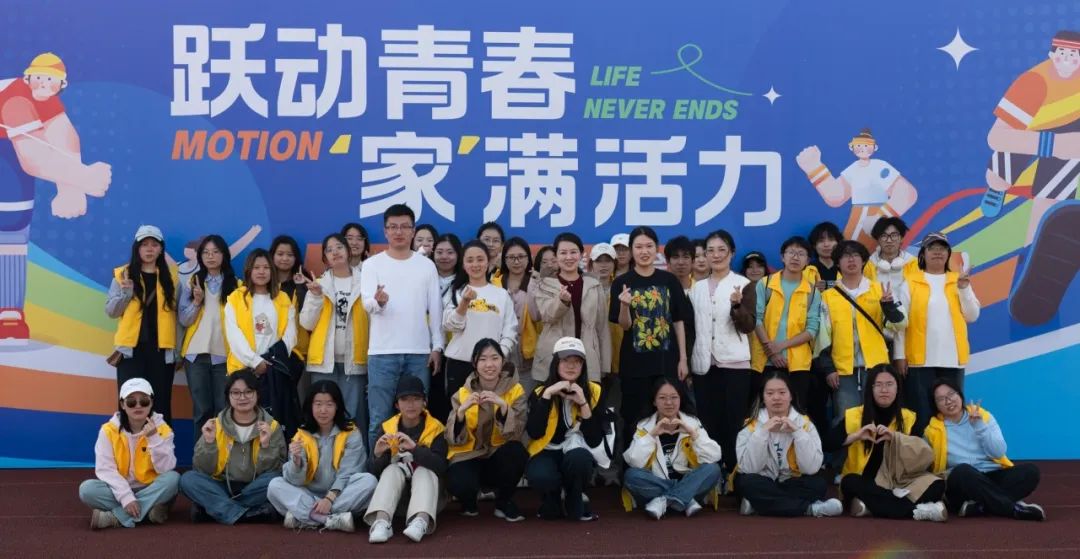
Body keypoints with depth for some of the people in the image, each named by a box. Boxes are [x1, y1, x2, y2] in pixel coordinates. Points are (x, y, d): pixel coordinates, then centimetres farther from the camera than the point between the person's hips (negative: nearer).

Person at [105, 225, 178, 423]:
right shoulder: (123, 275, 4)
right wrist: (125, 292, -14)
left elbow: (174, 315, 11)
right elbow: (110, 311, 2)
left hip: (160, 349, 2)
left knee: (161, 405, 4)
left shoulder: (169, 278, 9)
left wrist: (177, 351, 2)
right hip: (131, 349, -1)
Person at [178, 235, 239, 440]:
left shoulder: (235, 285, 5)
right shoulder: (191, 283, 9)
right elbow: (183, 320, 5)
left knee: (223, 409, -3)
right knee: (202, 409, 1)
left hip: (224, 354, -1)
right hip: (197, 353, 1)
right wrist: (196, 302, -10)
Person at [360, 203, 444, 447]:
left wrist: (437, 346, 3)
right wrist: (378, 301, -34)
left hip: (419, 353, 2)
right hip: (382, 353, -1)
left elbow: (435, 309, 8)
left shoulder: (426, 265, 8)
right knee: (379, 419, 1)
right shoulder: (372, 264, 3)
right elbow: (367, 303, -10)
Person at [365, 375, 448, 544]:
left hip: (426, 489, -1)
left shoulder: (436, 429, -7)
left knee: (424, 470, -29)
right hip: (395, 493, 1)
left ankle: (421, 520, -51)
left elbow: (441, 466, -23)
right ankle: (381, 521, -46)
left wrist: (414, 448, -37)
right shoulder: (386, 428, -2)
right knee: (392, 470, -26)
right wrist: (378, 455, -27)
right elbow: (375, 471, -5)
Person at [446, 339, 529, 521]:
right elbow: (453, 439, -11)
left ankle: (504, 502, -4)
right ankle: (468, 501, 6)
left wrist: (503, 406, -33)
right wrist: (461, 410, -28)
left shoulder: (516, 390, -4)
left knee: (516, 451, -33)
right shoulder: (462, 393, -3)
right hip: (469, 456, -1)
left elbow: (516, 433, -17)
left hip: (500, 458, 1)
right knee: (460, 484, -34)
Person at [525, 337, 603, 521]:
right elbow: (534, 433, -18)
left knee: (578, 457, -37)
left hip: (577, 454, 0)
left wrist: (583, 403, -20)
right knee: (540, 476, -35)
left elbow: (595, 440, -10)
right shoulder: (541, 392, -3)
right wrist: (547, 394, -21)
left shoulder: (593, 392, -3)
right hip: (548, 452, 0)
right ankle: (553, 501, 3)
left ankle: (575, 503, -5)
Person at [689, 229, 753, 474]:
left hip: (734, 364, -3)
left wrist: (737, 305, -28)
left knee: (734, 423, -3)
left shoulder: (743, 284, -1)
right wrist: (687, 362, 10)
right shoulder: (697, 287, 12)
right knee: (708, 423, 3)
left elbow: (748, 328, -9)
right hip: (703, 366, 3)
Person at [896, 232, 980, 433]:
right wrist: (900, 355, -5)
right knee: (923, 414, -3)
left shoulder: (959, 280, 12)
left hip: (952, 359, 3)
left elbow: (972, 316, 5)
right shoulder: (911, 281, 3)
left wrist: (964, 289, -8)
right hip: (921, 359, -3)